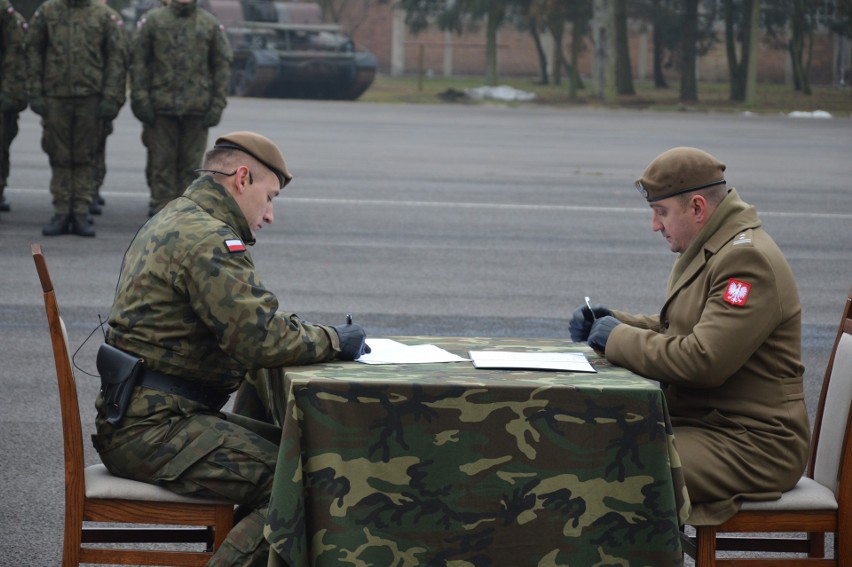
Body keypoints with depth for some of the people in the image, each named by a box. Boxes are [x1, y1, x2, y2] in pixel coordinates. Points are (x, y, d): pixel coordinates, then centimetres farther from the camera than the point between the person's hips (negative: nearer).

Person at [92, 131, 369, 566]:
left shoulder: (174, 220, 20)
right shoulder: (207, 239, -15)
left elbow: (243, 324, 24)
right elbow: (262, 339, -21)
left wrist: (316, 334, 10)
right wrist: (332, 340, -5)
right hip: (153, 428, -11)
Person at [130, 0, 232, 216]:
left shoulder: (211, 24, 7)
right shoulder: (153, 20, 4)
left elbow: (222, 66, 6)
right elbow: (138, 61, 2)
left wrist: (217, 106, -2)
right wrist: (140, 100, -6)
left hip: (197, 109, 1)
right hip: (161, 107, -1)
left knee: (190, 164, 4)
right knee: (161, 162, 1)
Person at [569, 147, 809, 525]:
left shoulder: (748, 259, -19)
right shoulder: (710, 250, 15)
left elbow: (703, 360, -26)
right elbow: (675, 331, 26)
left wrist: (617, 338, -14)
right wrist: (616, 322, 7)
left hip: (752, 445, -10)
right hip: (702, 421, 10)